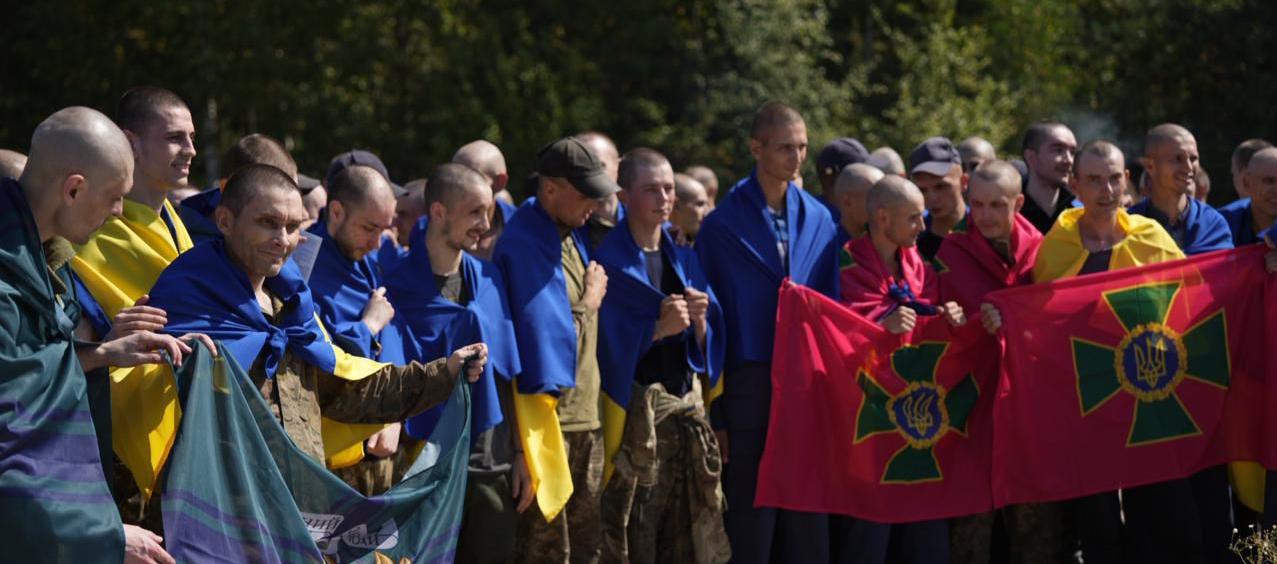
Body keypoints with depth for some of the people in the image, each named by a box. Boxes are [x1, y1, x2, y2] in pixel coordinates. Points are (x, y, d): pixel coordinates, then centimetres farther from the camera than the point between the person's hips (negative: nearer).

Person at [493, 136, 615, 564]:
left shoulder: (573, 233, 13)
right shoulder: (522, 243, -16)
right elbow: (547, 330, -19)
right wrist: (589, 303, -5)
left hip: (585, 412, 9)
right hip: (547, 413, -9)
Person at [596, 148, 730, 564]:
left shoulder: (683, 259, 14)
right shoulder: (608, 260, -4)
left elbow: (707, 345, 12)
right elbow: (604, 343, -11)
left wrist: (699, 322, -9)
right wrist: (658, 328, -21)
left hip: (687, 408, 6)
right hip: (633, 411, -5)